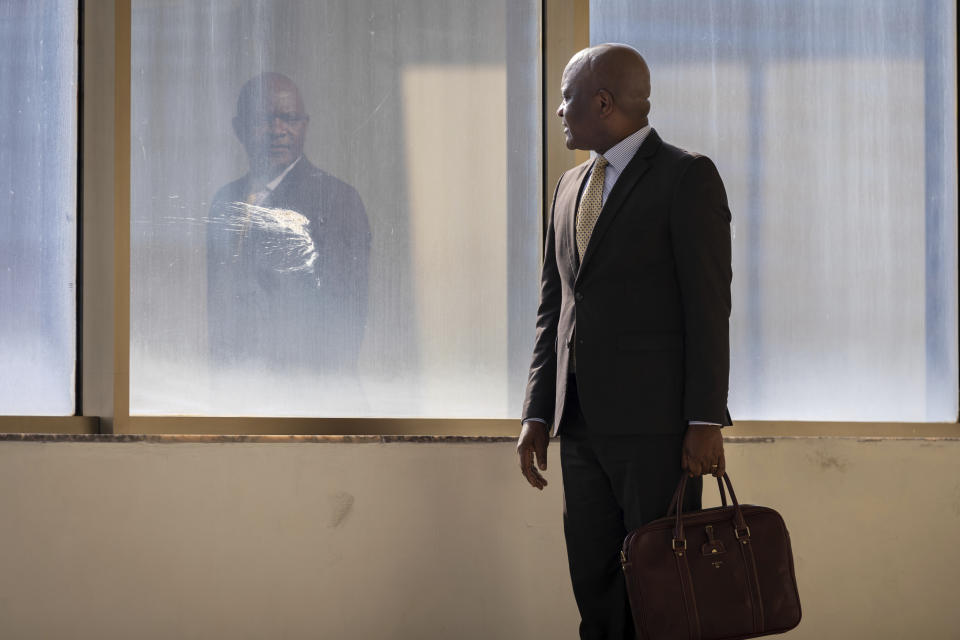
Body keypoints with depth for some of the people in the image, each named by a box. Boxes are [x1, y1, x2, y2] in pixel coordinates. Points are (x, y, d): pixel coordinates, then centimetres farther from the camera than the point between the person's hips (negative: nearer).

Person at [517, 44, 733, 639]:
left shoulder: (688, 176, -5)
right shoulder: (572, 186, 18)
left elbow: (708, 305, -10)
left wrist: (706, 422, -15)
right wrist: (538, 415, 12)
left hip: (656, 424, -7)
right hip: (583, 424, 7)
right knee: (595, 587, 7)